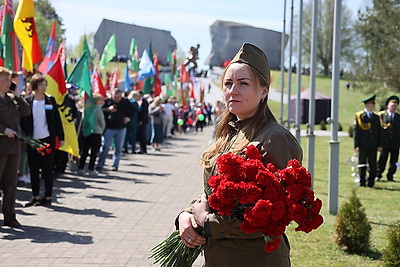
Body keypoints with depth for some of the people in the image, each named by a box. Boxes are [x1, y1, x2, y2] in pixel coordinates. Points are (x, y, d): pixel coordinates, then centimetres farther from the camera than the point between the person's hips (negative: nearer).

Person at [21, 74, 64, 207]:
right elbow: (22, 120, 3)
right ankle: (35, 197, 14)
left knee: (47, 169, 2)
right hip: (32, 141, 1)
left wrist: (61, 137, 2)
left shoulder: (50, 101, 1)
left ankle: (48, 197, 9)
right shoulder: (27, 101, 1)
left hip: (47, 139, -1)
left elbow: (57, 120, 4)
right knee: (33, 169, 6)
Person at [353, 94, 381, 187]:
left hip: (373, 146, 3)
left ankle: (371, 182, 9)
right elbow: (356, 131, -2)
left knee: (373, 166, 1)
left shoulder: (376, 117, 13)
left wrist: (379, 145, 5)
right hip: (362, 146, -3)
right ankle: (362, 182, 11)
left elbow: (378, 132, 14)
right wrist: (356, 145, -8)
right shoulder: (359, 116, 0)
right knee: (362, 165, 3)